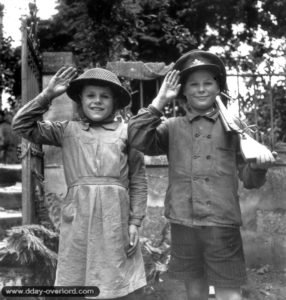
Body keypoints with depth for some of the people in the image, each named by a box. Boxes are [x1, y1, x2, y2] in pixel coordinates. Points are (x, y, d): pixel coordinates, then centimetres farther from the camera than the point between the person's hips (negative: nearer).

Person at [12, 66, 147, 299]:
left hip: (115, 219, -1)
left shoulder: (126, 132, 4)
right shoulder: (67, 130, 9)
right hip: (78, 220, 1)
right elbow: (22, 125, 4)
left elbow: (138, 181, 3)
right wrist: (47, 95, -5)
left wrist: (135, 222, -2)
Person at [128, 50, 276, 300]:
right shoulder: (173, 127, 6)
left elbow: (249, 181, 5)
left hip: (222, 223, -1)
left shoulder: (231, 126, 4)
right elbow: (138, 139, -10)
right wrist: (160, 101, -8)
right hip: (183, 223, 2)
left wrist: (259, 166, -17)